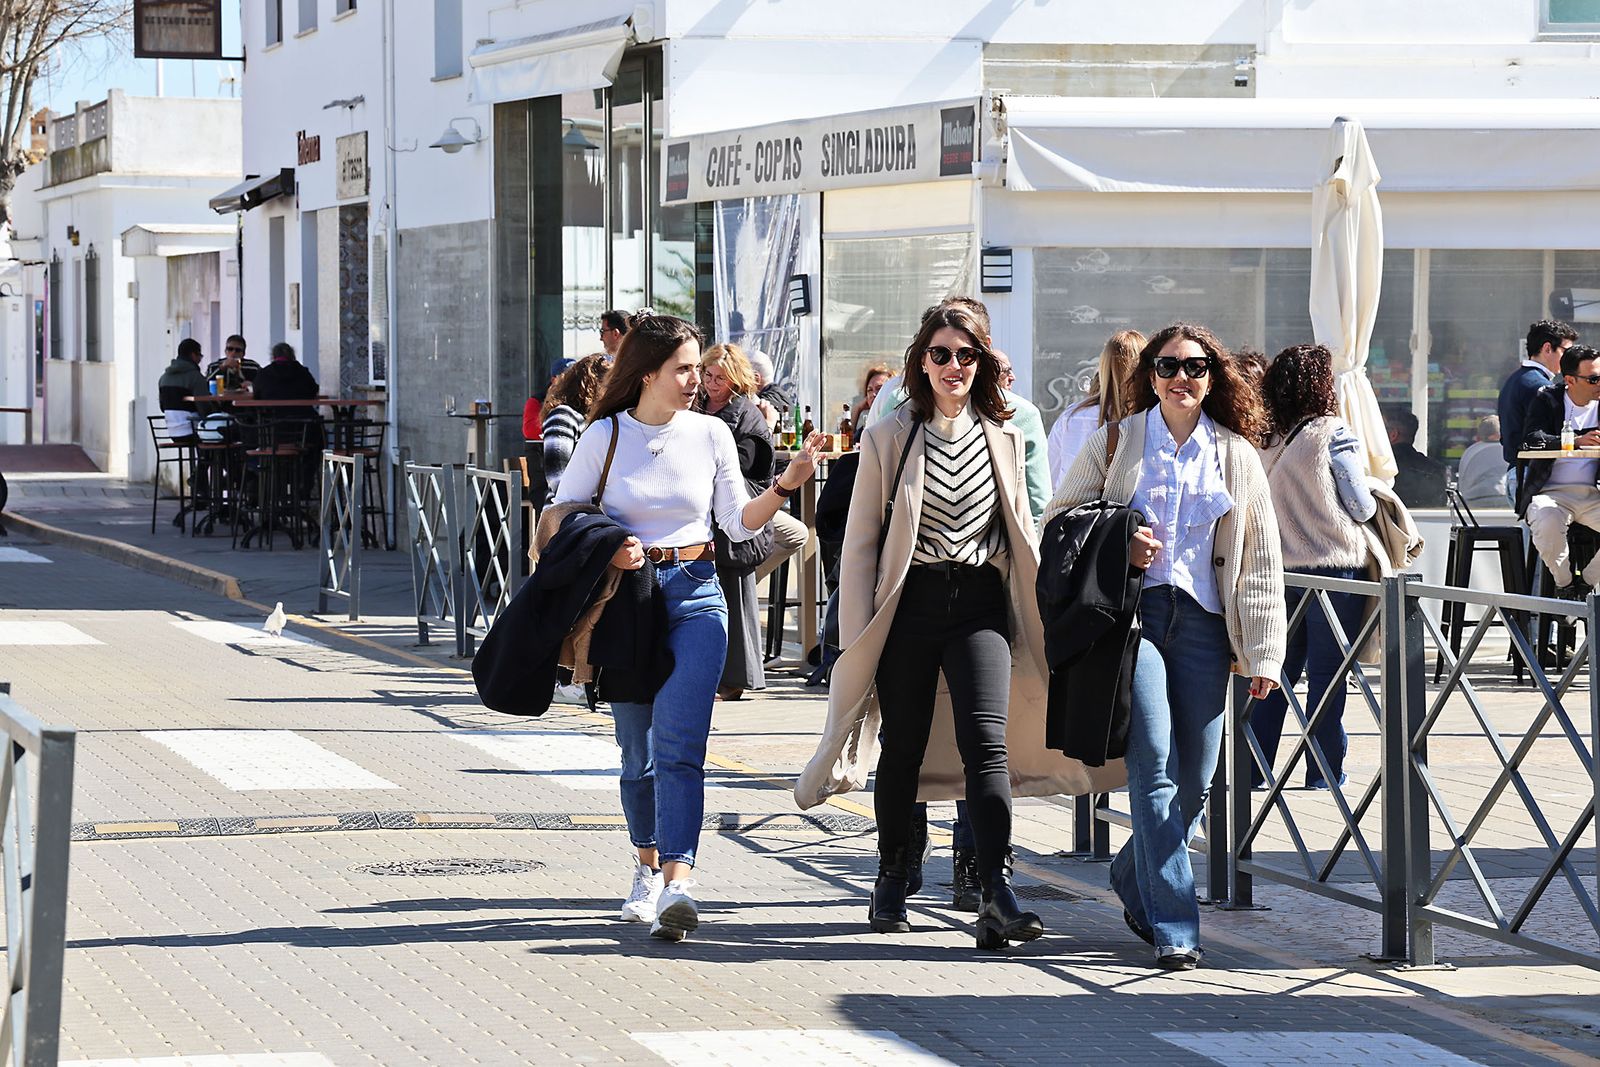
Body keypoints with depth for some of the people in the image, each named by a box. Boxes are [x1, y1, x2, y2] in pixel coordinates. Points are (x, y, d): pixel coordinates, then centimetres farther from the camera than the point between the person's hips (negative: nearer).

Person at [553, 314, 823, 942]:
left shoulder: (711, 434, 4)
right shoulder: (605, 436, 0)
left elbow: (739, 523, 7)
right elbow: (564, 514, 7)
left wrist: (786, 486, -8)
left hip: (695, 596, -1)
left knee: (678, 742, -15)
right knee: (637, 748, 8)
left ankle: (678, 884, -25)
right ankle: (648, 864, 30)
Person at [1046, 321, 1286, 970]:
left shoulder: (1236, 454, 12)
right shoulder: (1116, 442, 7)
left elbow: (1260, 560, 13)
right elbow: (1060, 521, 12)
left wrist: (1262, 653, 8)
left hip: (1202, 622, 3)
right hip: (1133, 612, -3)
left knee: (1195, 781, 3)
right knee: (1155, 765, -15)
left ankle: (1134, 880, 30)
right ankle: (1173, 928, -15)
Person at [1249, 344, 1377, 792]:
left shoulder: (1266, 440, 4)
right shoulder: (1334, 434, -10)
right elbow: (1361, 506, -4)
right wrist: (1376, 499, 17)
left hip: (1280, 568, 5)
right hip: (1334, 564, -5)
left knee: (1278, 670, 12)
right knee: (1328, 673, 1)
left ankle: (1254, 769, 11)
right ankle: (1325, 773, 4)